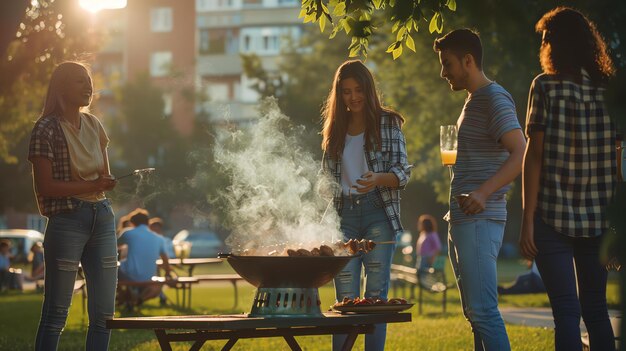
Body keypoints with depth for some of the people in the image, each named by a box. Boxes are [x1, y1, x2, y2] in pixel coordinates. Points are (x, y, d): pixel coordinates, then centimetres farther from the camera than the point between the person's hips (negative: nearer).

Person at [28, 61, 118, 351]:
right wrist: (90, 186, -16)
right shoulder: (47, 129, -7)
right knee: (56, 313, -3)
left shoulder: (93, 124, 13)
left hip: (102, 217, 7)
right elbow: (44, 187, -12)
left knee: (104, 313, 7)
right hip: (67, 221, -7)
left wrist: (110, 183, 1)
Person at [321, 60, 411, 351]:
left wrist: (378, 180, -23)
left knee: (376, 294, -4)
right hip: (343, 215, 3)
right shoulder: (334, 129, 14)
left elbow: (403, 171, -3)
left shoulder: (388, 123, 4)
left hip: (378, 214, -3)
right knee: (345, 298, 0)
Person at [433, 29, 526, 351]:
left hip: (480, 221, -11)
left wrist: (482, 194, -35)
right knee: (474, 311, 11)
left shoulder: (495, 99, -11)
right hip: (462, 220, 11)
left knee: (483, 310, -14)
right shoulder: (473, 101, 20)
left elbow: (521, 154, -24)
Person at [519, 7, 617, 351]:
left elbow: (534, 156, -9)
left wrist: (527, 219, -8)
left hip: (554, 216, -4)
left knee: (566, 311, -5)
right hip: (599, 219, 4)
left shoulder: (546, 86, -6)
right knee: (596, 310, 13)